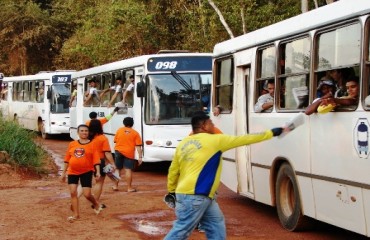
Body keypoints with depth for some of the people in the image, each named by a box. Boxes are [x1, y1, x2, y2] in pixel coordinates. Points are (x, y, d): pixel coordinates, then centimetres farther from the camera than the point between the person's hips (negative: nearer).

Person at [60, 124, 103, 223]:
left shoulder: (92, 145, -4)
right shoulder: (72, 144, 4)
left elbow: (96, 159, -7)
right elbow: (67, 159, 9)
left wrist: (98, 172, -17)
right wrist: (64, 172, 10)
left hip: (86, 172, -3)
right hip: (72, 172, 3)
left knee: (87, 194, -6)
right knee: (73, 192, -1)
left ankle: (97, 205, 26)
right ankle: (76, 214, 9)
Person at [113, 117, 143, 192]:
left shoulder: (119, 130, 4)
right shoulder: (135, 133, -1)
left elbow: (115, 141, 12)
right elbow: (138, 146, -5)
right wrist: (140, 157, -6)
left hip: (119, 152, 2)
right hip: (129, 153, -2)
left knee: (118, 169, 14)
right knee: (128, 170, -3)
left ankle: (116, 186, 20)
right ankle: (129, 187, -3)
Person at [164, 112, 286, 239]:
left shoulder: (184, 143, 10)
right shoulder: (214, 140, -9)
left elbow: (173, 170, 13)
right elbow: (244, 139, -4)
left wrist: (172, 191, 25)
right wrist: (271, 133, 3)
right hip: (194, 196, -9)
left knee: (216, 228, 10)